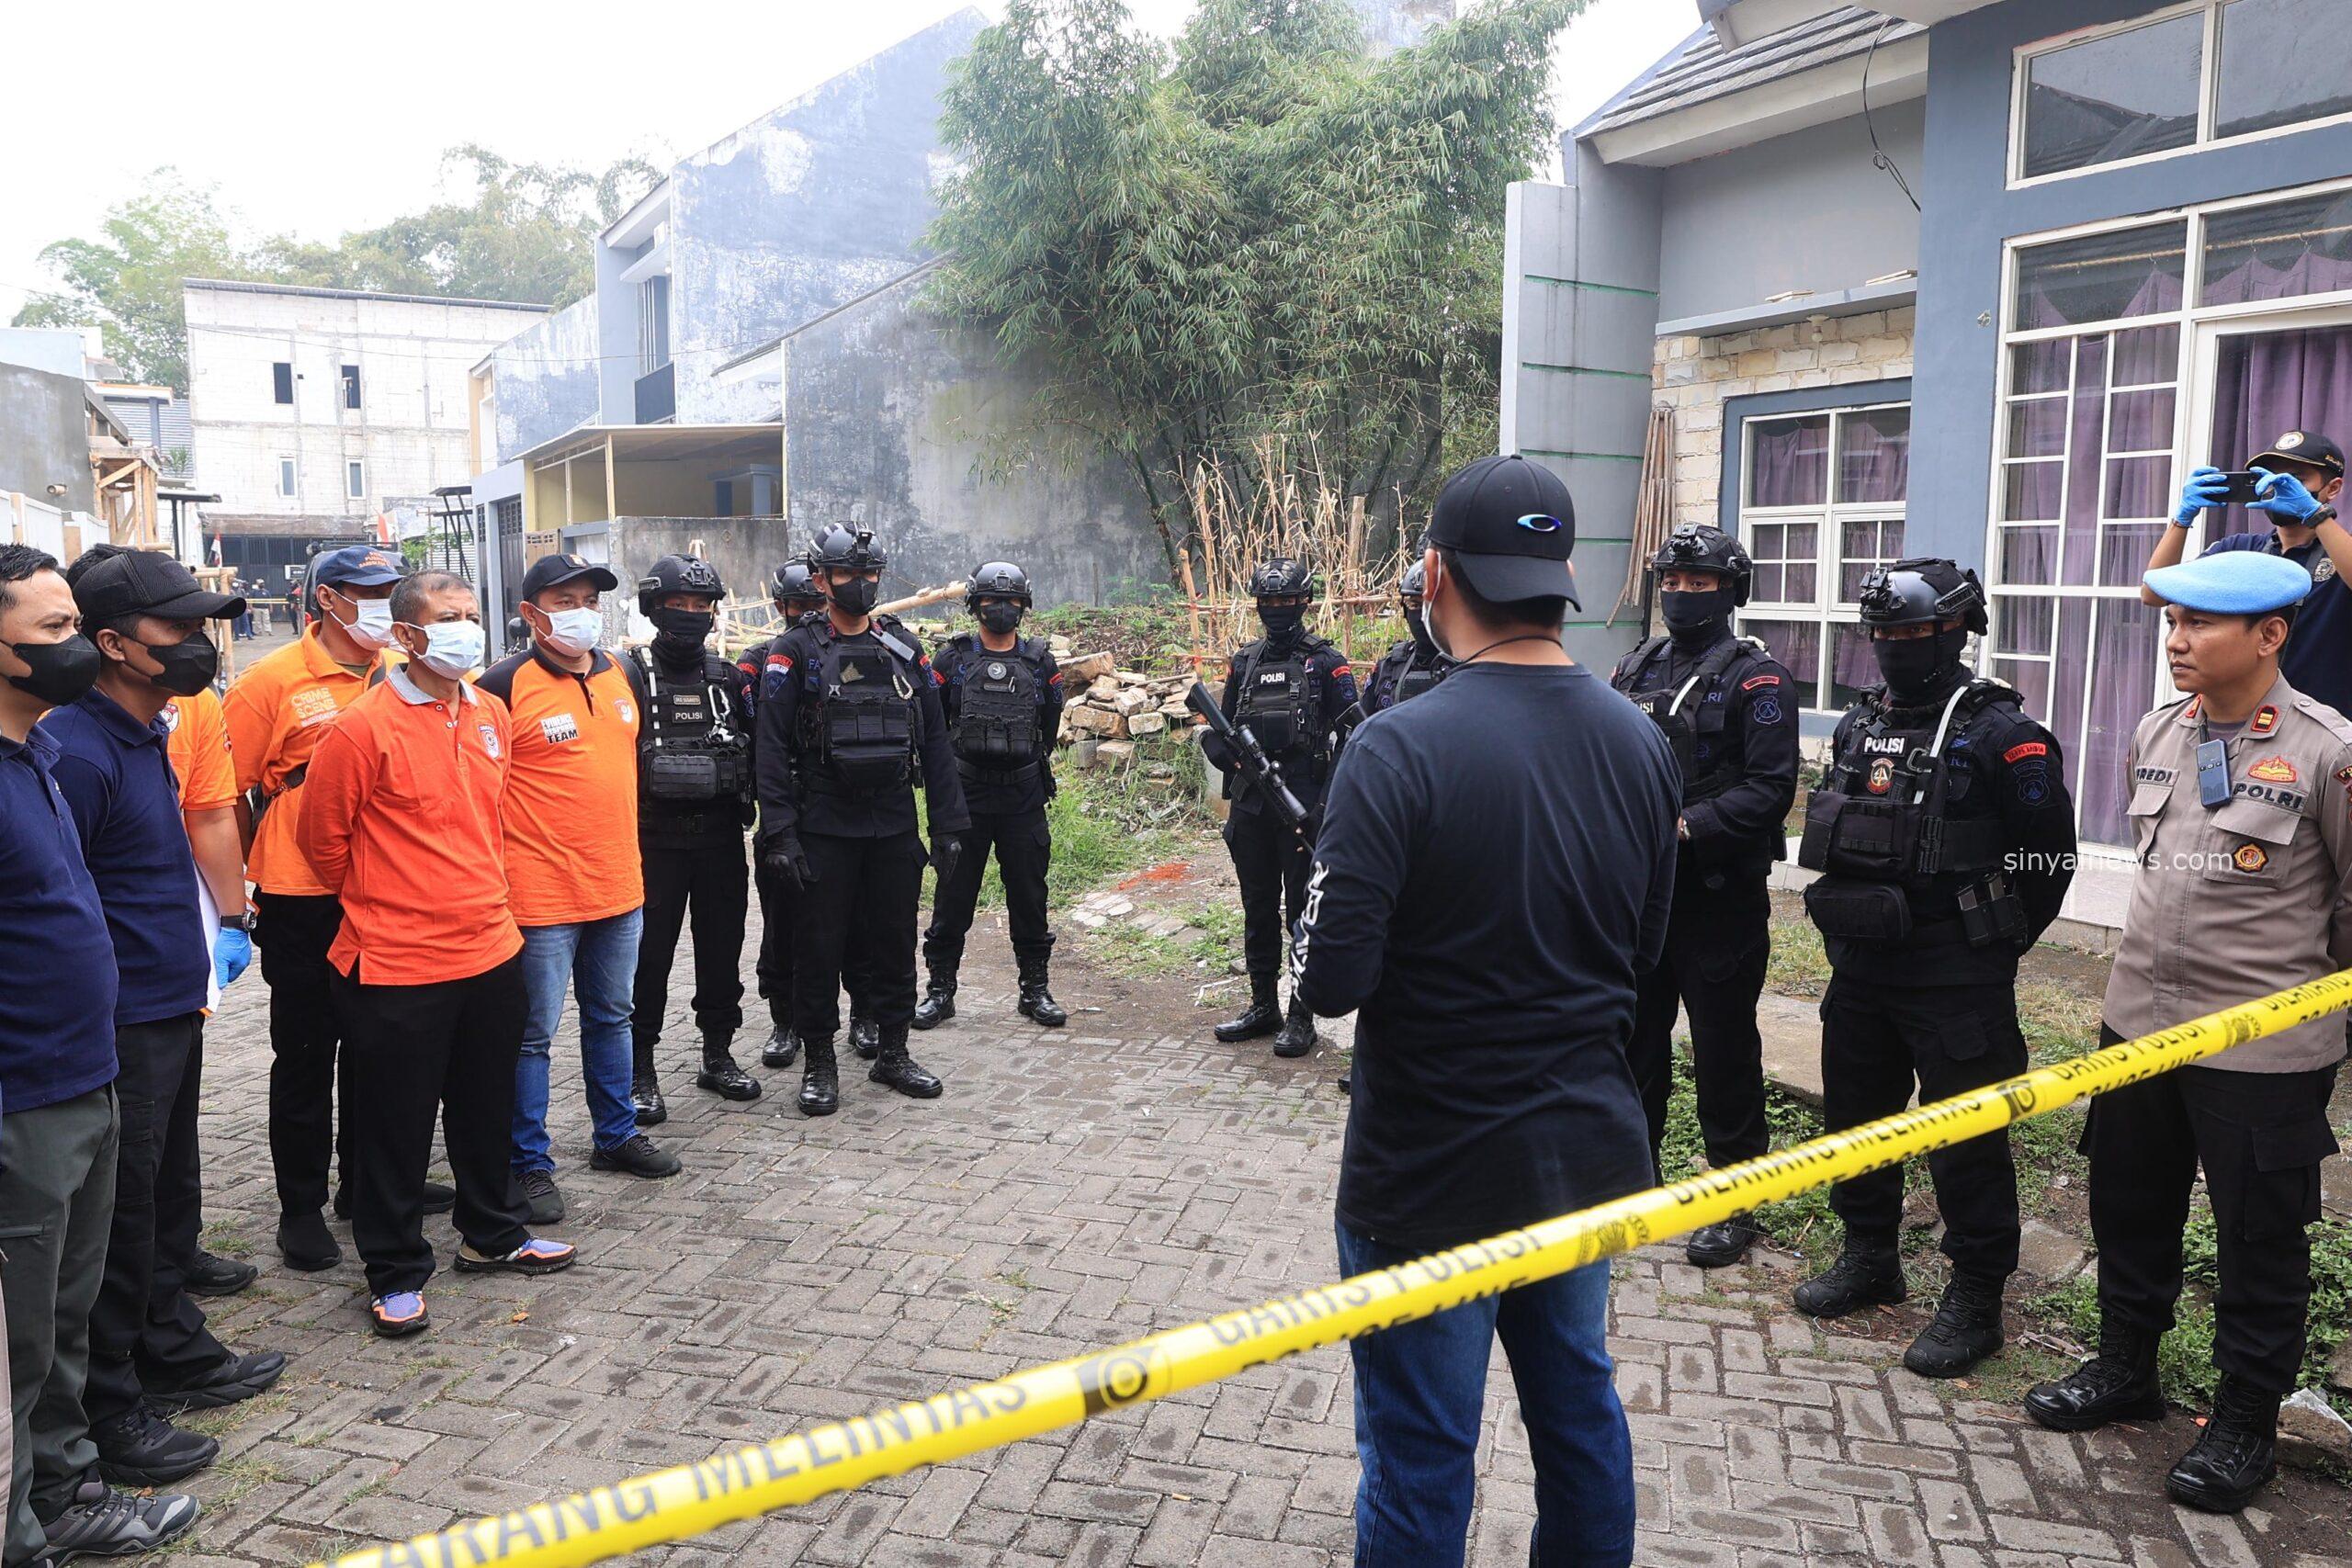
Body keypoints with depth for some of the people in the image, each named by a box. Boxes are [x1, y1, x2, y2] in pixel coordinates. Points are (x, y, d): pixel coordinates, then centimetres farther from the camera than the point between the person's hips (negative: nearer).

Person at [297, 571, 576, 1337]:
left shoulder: (492, 715, 6)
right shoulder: (364, 727, -15)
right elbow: (323, 838, -6)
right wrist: (378, 903, 5)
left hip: (490, 949, 6)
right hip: (397, 963, -6)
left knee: (487, 1106, 19)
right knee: (396, 1126, 6)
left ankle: (493, 1234, 36)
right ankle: (396, 1271, 21)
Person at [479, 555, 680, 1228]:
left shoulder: (619, 673, 9)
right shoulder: (505, 685, -13)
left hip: (619, 885, 7)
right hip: (540, 894, -7)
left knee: (611, 1016, 19)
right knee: (532, 1033, 3)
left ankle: (616, 1134, 34)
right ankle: (530, 1164, 16)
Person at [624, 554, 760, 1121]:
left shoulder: (728, 677, 9)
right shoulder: (630, 674, -4)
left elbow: (757, 750, 12)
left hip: (720, 838, 4)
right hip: (655, 840, -4)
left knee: (722, 950, 12)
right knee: (648, 957, 2)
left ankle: (718, 1056, 27)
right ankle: (640, 1073, 13)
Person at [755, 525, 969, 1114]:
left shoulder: (905, 650, 8)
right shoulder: (796, 653, -2)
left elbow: (935, 743, 8)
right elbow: (773, 750, -6)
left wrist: (947, 827, 3)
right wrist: (779, 835, -14)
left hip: (895, 826, 3)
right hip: (824, 830, -3)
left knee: (895, 941, 10)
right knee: (820, 946, 4)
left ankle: (893, 1052, 24)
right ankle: (818, 1063, 16)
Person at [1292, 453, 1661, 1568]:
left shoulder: (1402, 748, -21)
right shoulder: (1640, 742, -1)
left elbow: (1330, 981, -23)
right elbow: (1641, 949, 10)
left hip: (1435, 1172, -6)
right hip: (1588, 1150, 6)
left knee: (1419, 1456, 10)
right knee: (1578, 1404, 24)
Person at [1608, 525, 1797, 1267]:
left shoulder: (1756, 677, -7)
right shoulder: (1637, 668, 11)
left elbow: (1770, 788, -15)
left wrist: (1686, 828, -23)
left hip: (1719, 893, -6)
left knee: (1724, 1047, 3)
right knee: (1636, 1035, 15)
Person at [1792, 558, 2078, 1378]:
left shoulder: (1999, 733, -12)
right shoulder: (1860, 724, 9)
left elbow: (2048, 855, -10)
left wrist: (1991, 945, -3)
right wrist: (1847, 922, 15)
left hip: (1955, 981, -7)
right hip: (1860, 969, 7)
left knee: (1964, 1140, 2)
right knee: (1854, 1115, 17)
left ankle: (1975, 1301, 16)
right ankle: (1869, 1258, 35)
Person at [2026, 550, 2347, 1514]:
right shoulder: (2158, 734, 4)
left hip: (2264, 1044, -6)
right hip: (2139, 1018, 6)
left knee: (2260, 1238, 9)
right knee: (2128, 1208, 18)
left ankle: (2245, 1424, 26)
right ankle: (2125, 1369, 37)